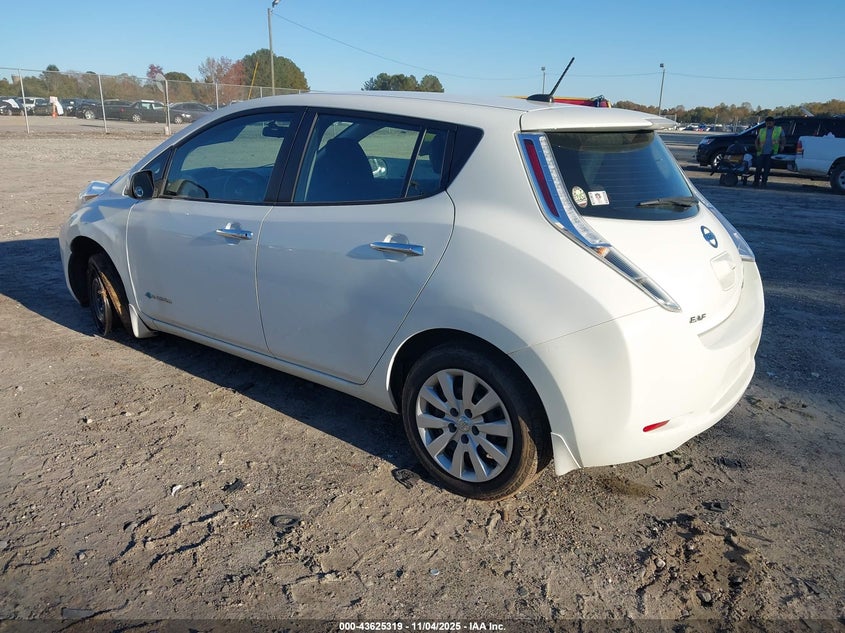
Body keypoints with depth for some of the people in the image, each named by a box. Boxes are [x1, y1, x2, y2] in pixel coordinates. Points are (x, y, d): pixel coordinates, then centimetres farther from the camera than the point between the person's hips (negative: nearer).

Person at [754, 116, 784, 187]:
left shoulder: (779, 129, 13)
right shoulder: (762, 130, 16)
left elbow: (782, 140, 16)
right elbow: (756, 141, 18)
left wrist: (781, 147, 3)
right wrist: (757, 147, 0)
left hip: (771, 153, -1)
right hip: (761, 152, 1)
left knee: (767, 168, -4)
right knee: (759, 167, -6)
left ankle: (763, 181, 2)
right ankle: (756, 181, 2)